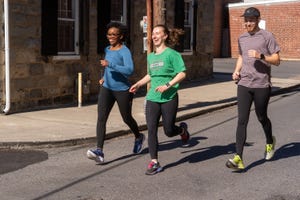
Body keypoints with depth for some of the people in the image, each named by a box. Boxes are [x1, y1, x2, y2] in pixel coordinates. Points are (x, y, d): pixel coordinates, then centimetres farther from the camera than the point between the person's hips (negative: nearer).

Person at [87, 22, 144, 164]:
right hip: (106, 88, 6)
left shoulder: (125, 51, -14)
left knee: (127, 119, 12)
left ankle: (138, 137, 43)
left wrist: (110, 64, -33)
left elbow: (129, 70, -28)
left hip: (122, 90, -5)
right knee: (101, 118, -11)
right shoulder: (107, 49, 9)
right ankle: (99, 151, -16)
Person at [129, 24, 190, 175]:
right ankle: (154, 162, 5)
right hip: (152, 98, 5)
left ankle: (182, 130, 39)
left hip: (169, 98, -5)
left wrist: (167, 85, -20)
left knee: (169, 131, 4)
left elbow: (182, 73, -11)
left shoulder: (171, 54, -7)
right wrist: (138, 84, 14)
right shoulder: (150, 56, 13)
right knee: (151, 130, -3)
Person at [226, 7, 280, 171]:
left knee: (262, 117, 12)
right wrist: (236, 71, 11)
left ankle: (270, 142, 43)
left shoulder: (267, 37, -3)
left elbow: (277, 60, -5)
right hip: (244, 84, 3)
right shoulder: (242, 38, 13)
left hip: (262, 85, -3)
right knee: (242, 121, -5)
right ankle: (238, 158, -9)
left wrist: (261, 56, -21)